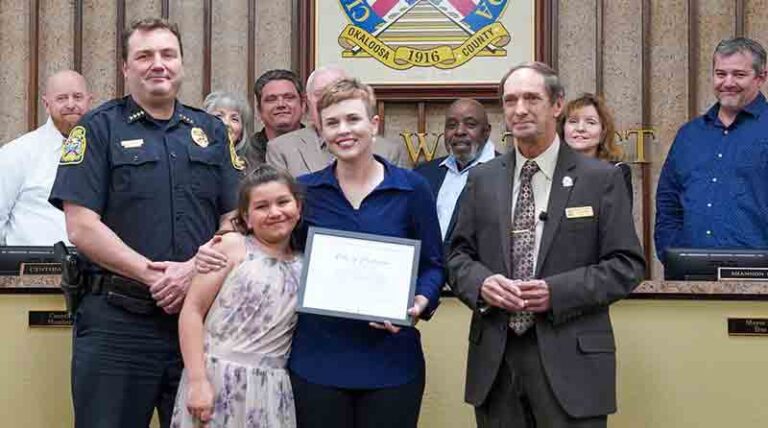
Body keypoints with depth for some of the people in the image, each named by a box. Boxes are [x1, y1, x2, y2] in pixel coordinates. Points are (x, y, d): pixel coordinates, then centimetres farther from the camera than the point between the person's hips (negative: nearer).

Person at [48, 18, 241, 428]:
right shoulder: (98, 129, 1)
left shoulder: (211, 131, 12)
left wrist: (193, 270, -11)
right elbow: (81, 227, -8)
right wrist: (153, 276, -15)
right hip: (117, 320, -3)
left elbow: (235, 219, 7)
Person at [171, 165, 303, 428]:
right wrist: (197, 380, -13)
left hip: (269, 389, 3)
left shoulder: (305, 267, 8)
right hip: (217, 378, -3)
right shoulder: (233, 247, -2)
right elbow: (192, 311, -7)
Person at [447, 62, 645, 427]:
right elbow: (459, 255, 13)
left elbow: (627, 265, -3)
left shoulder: (601, 179, 0)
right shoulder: (482, 179, 10)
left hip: (570, 360, -3)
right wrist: (481, 283, -10)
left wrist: (557, 292, -15)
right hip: (494, 359, 3)